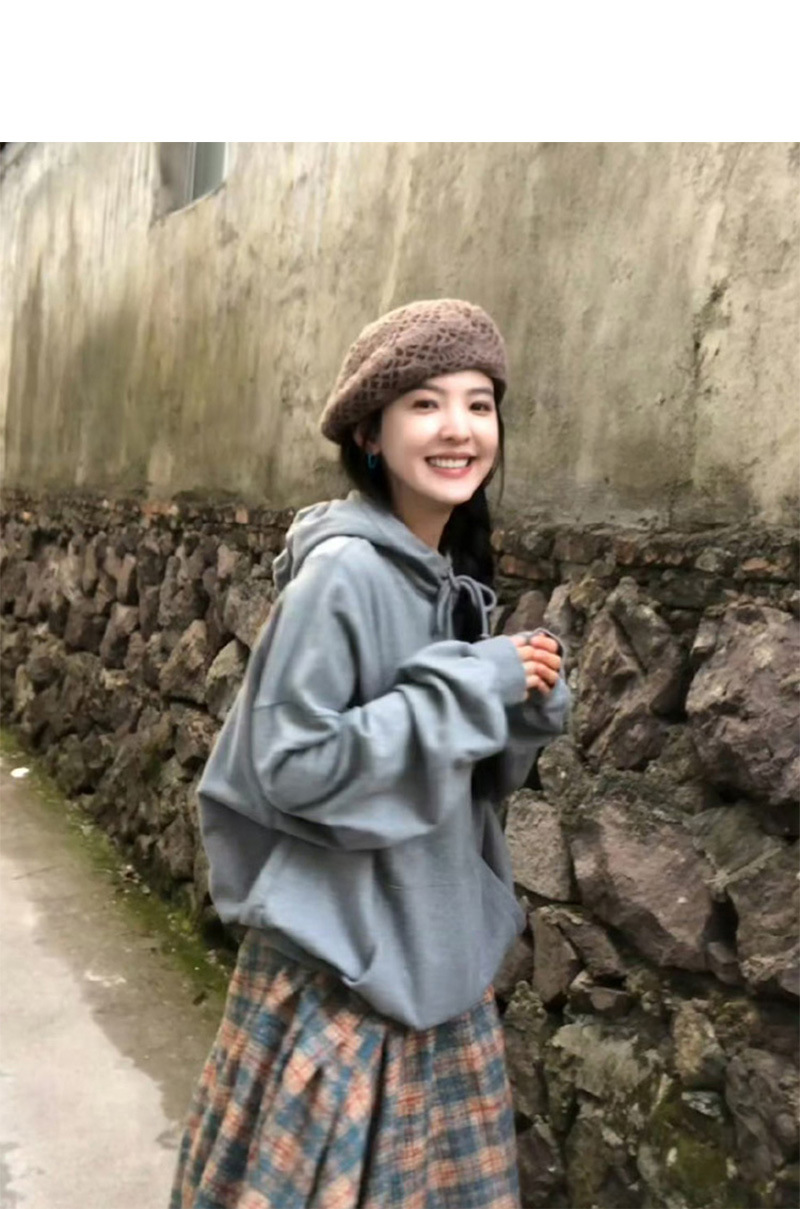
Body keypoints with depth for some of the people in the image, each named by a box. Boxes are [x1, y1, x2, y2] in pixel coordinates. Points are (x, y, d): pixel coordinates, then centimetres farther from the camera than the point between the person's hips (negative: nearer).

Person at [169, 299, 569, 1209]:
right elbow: (290, 764, -24)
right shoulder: (343, 570, -20)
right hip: (340, 955, -7)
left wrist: (528, 702, -10)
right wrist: (473, 684, -22)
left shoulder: (457, 573, 3)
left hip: (439, 944, 8)